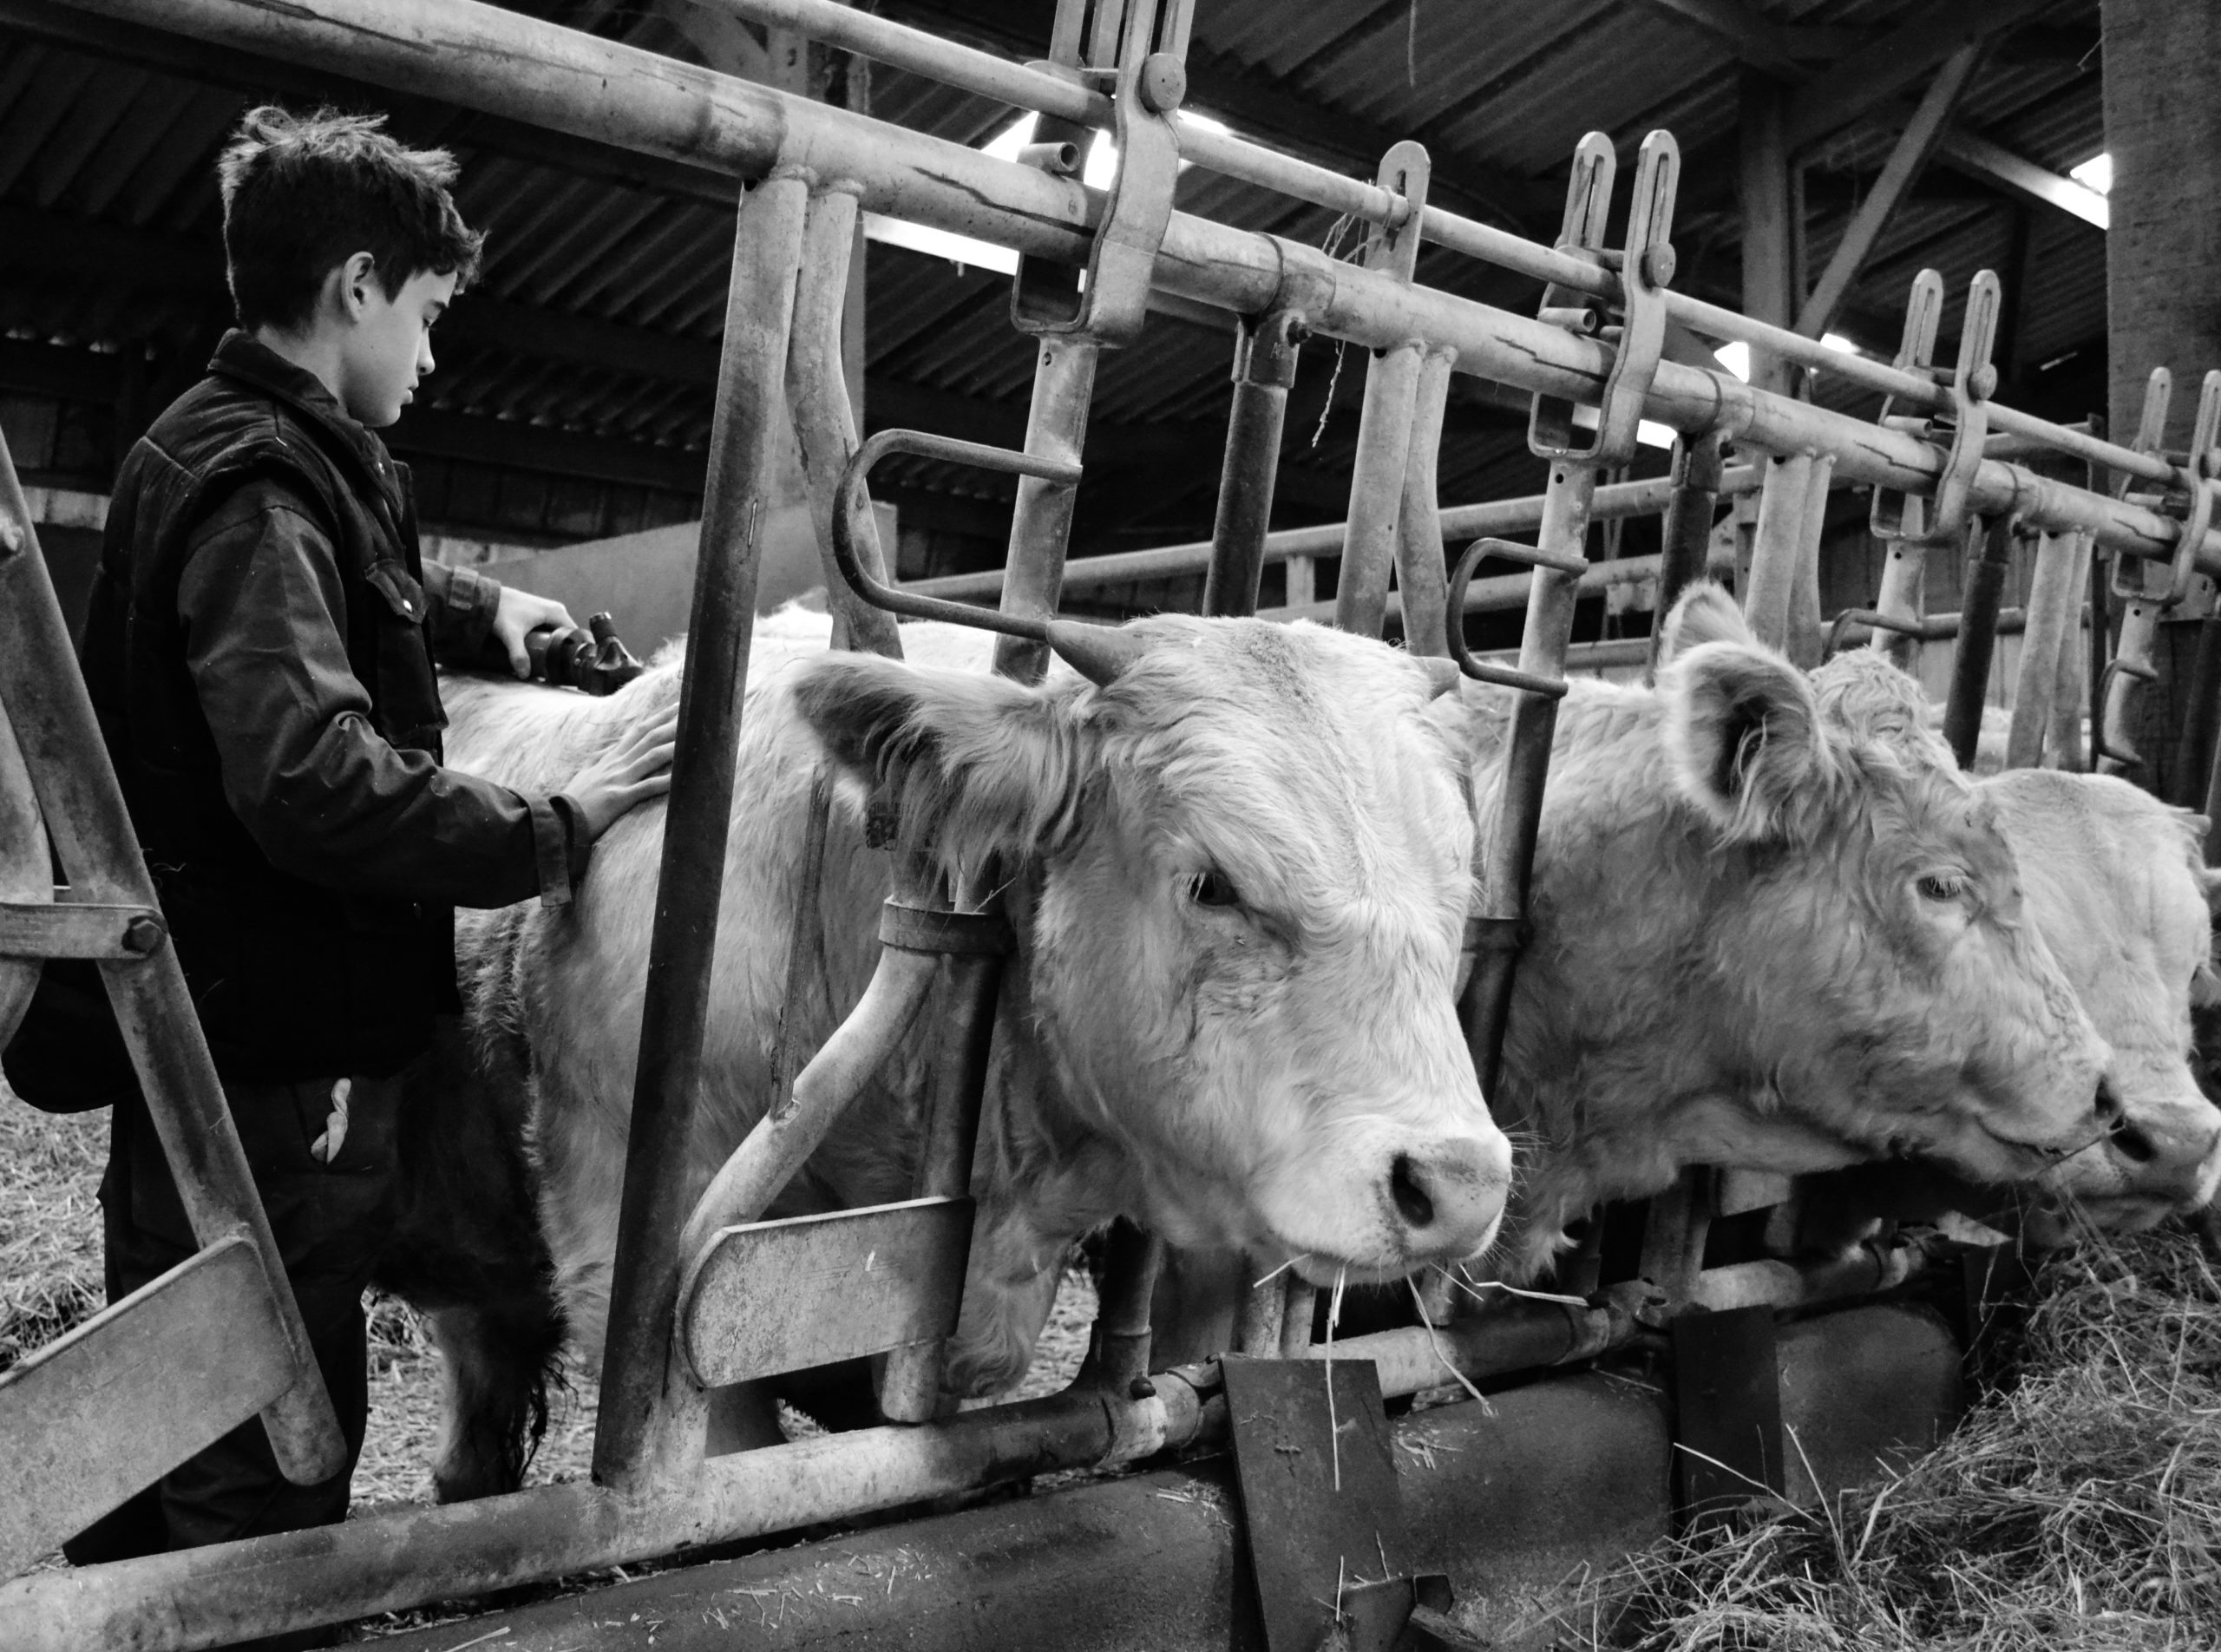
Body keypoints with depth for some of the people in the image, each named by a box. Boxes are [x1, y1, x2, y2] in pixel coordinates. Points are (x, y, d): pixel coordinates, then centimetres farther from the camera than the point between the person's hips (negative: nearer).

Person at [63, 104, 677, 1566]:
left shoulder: (255, 458, 14)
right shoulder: (257, 483, -17)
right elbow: (313, 777, -31)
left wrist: (476, 604, 28)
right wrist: (556, 831, -23)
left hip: (206, 1046, 10)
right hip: (276, 1069, -10)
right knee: (268, 1480, 2)